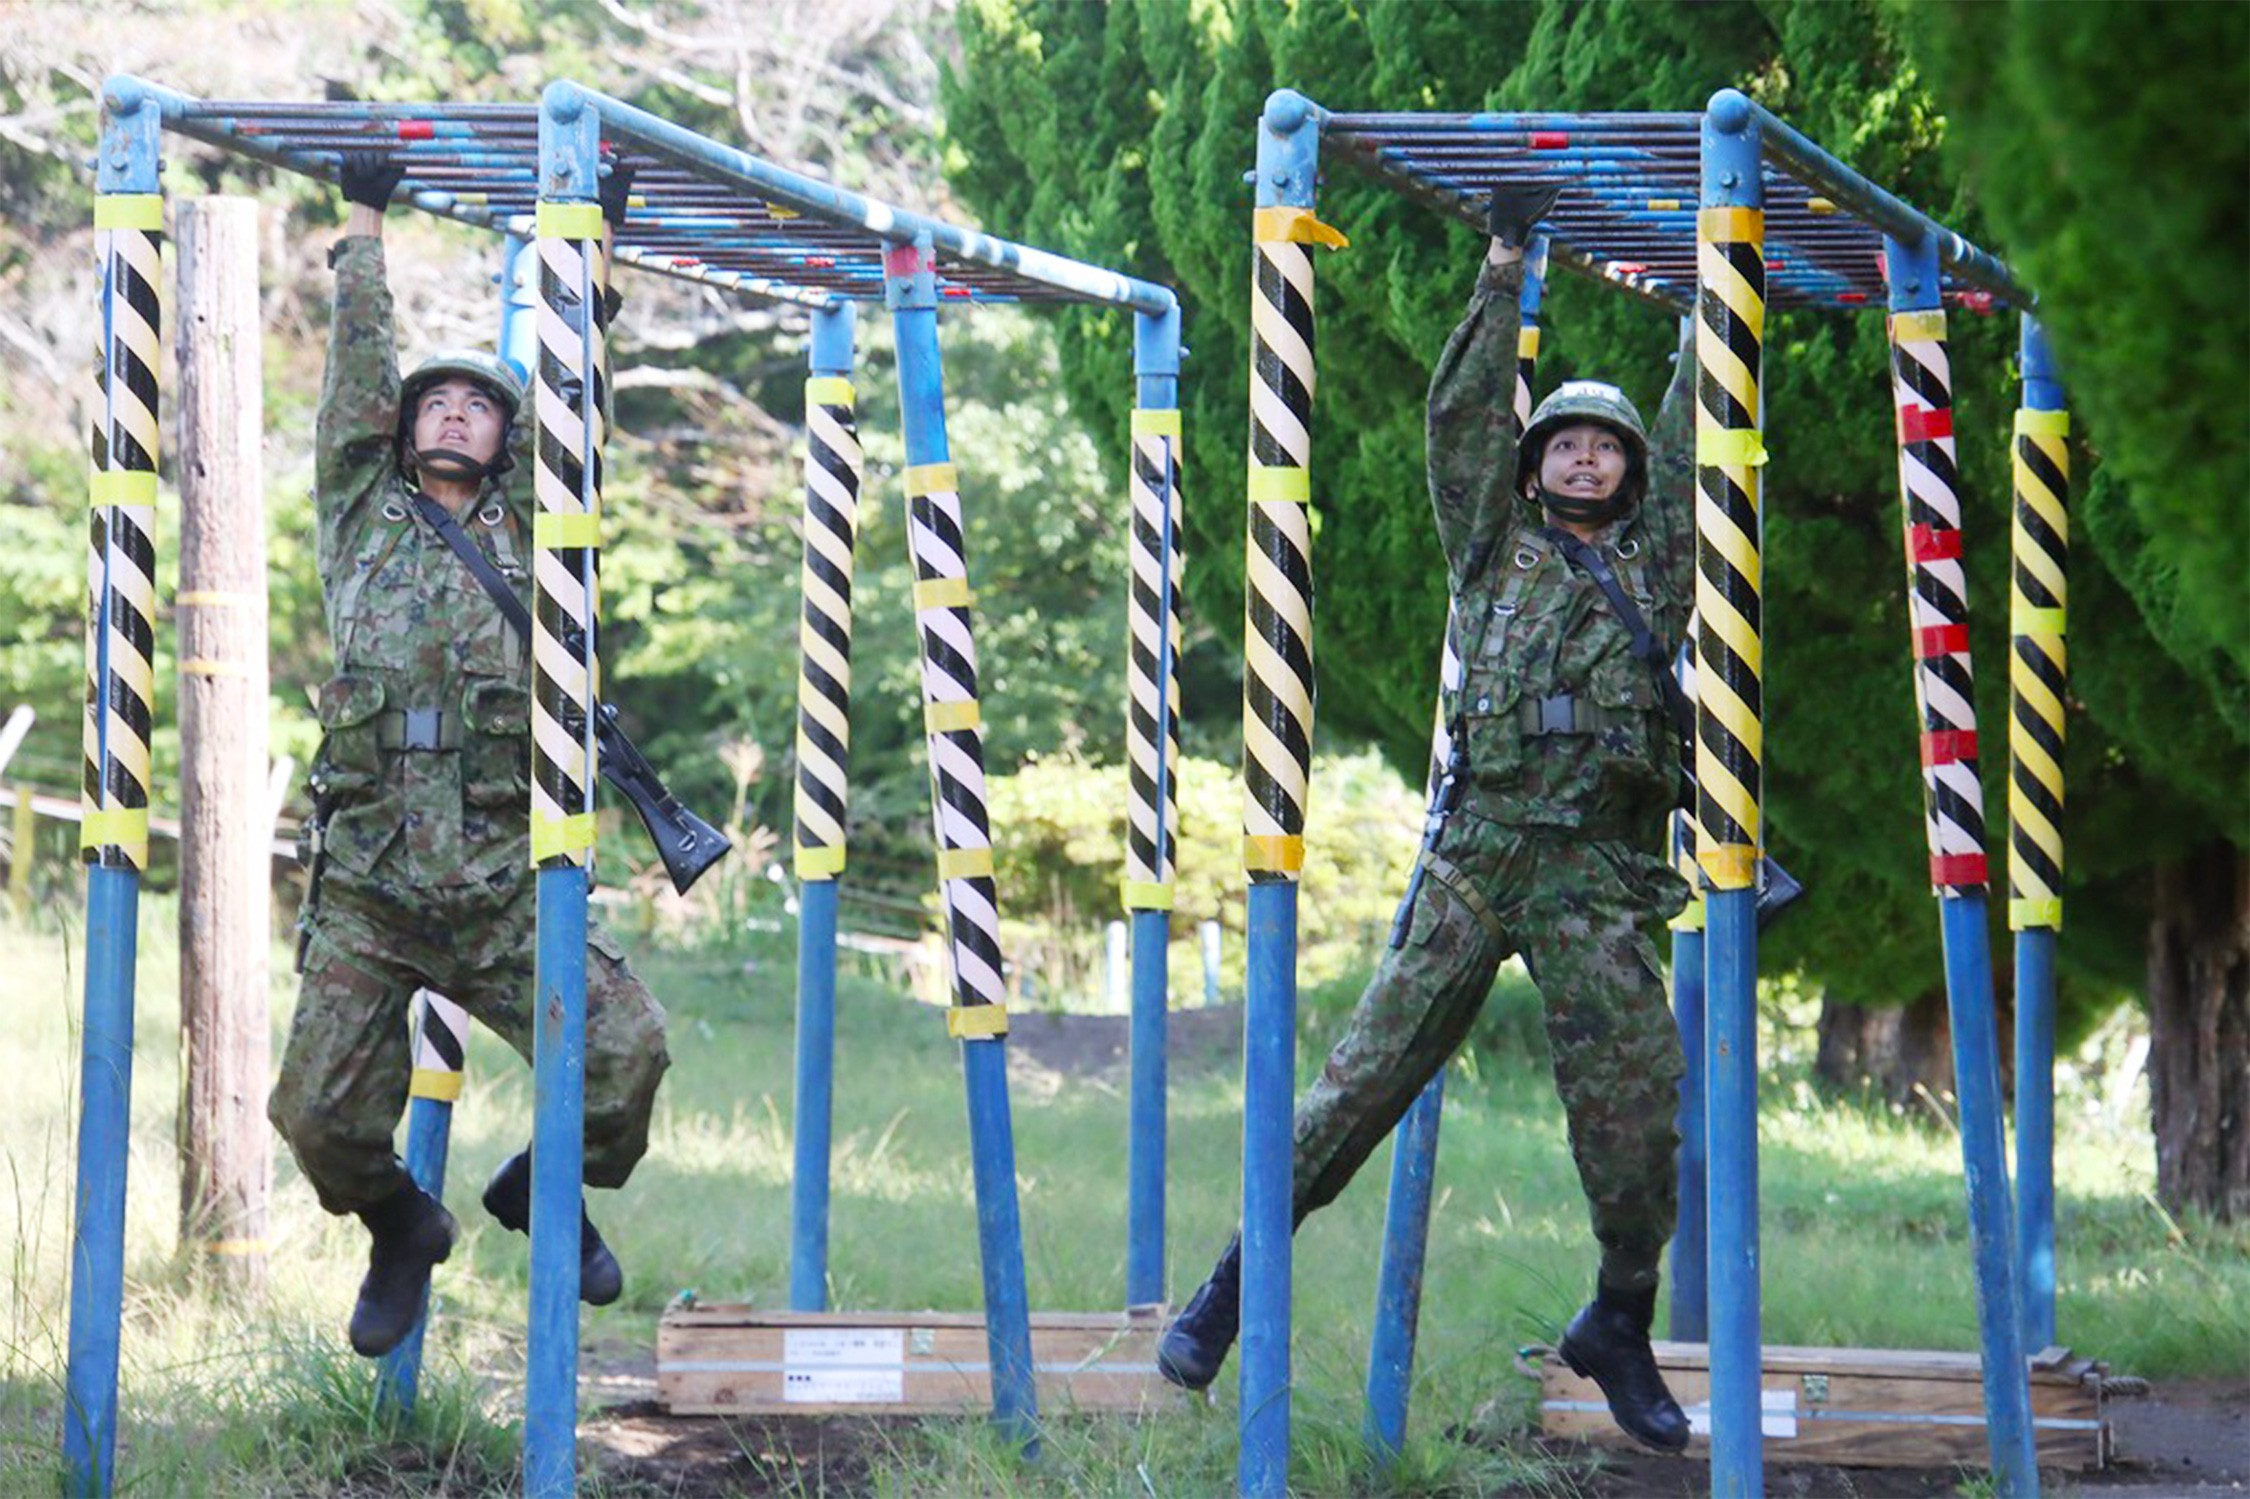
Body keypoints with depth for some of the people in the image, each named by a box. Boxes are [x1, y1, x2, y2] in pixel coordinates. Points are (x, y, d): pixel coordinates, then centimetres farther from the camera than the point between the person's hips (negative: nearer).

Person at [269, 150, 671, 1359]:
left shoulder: (526, 530, 15)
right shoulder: (364, 517, 14)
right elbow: (360, 363, 13)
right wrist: (362, 219, 17)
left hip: (505, 891, 0)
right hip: (366, 889, 0)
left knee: (628, 1054, -16)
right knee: (319, 1115, -8)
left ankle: (545, 1190, 15)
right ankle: (401, 1228, 25)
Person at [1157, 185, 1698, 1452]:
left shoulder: (1657, 567, 18)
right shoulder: (1498, 556, 16)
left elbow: (1694, 443, 19)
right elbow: (1464, 416, 11)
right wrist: (1508, 270, 11)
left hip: (1602, 877, 1)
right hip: (1479, 854, -1)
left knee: (1635, 1107, -7)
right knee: (1373, 1067, -5)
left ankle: (1622, 1328, 9)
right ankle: (1242, 1275, 4)